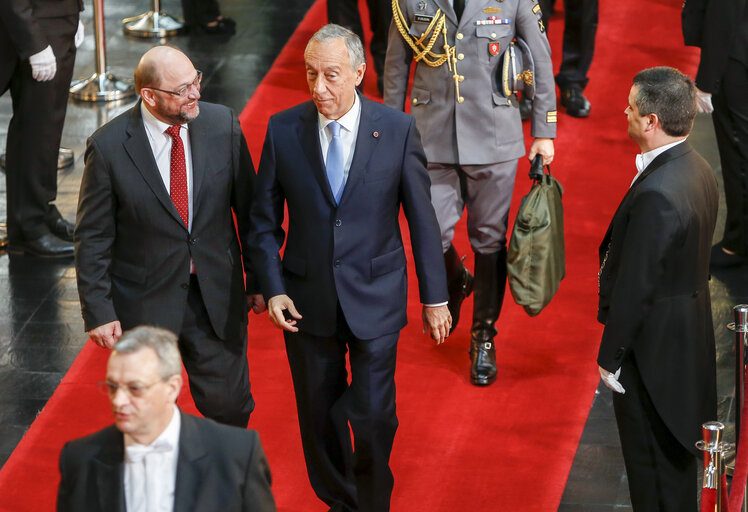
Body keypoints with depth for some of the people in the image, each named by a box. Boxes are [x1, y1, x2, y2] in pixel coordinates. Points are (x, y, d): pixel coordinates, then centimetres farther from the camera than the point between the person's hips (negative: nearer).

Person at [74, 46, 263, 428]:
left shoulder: (223, 125, -6)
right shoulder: (109, 146, -14)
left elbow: (248, 207, 4)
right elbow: (93, 237, -7)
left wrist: (259, 279, 7)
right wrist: (98, 311, -9)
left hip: (216, 296, 2)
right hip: (143, 303, -2)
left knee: (229, 405, 10)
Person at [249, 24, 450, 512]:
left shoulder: (398, 129, -8)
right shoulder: (283, 130, -5)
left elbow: (421, 217, -1)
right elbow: (265, 220, 2)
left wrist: (435, 297, 1)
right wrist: (273, 289, -8)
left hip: (375, 301, -2)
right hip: (307, 302, 2)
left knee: (374, 417, -2)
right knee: (319, 417, 12)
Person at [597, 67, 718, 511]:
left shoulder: (656, 195, -30)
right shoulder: (698, 170, 0)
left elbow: (635, 287, -24)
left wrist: (610, 357, -13)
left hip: (653, 352, -9)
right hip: (689, 337, 9)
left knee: (653, 466, 6)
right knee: (676, 455, 23)